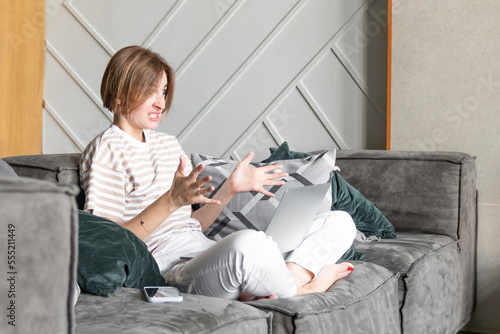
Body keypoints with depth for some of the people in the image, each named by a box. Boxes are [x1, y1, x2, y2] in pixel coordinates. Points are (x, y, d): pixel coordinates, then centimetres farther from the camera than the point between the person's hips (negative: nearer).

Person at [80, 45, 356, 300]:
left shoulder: (168, 144, 25)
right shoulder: (106, 151, 0)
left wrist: (230, 189, 9)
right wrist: (172, 200, -19)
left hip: (209, 253, 9)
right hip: (172, 268, -9)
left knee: (340, 222, 1)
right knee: (247, 243, -43)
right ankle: (302, 291, -11)